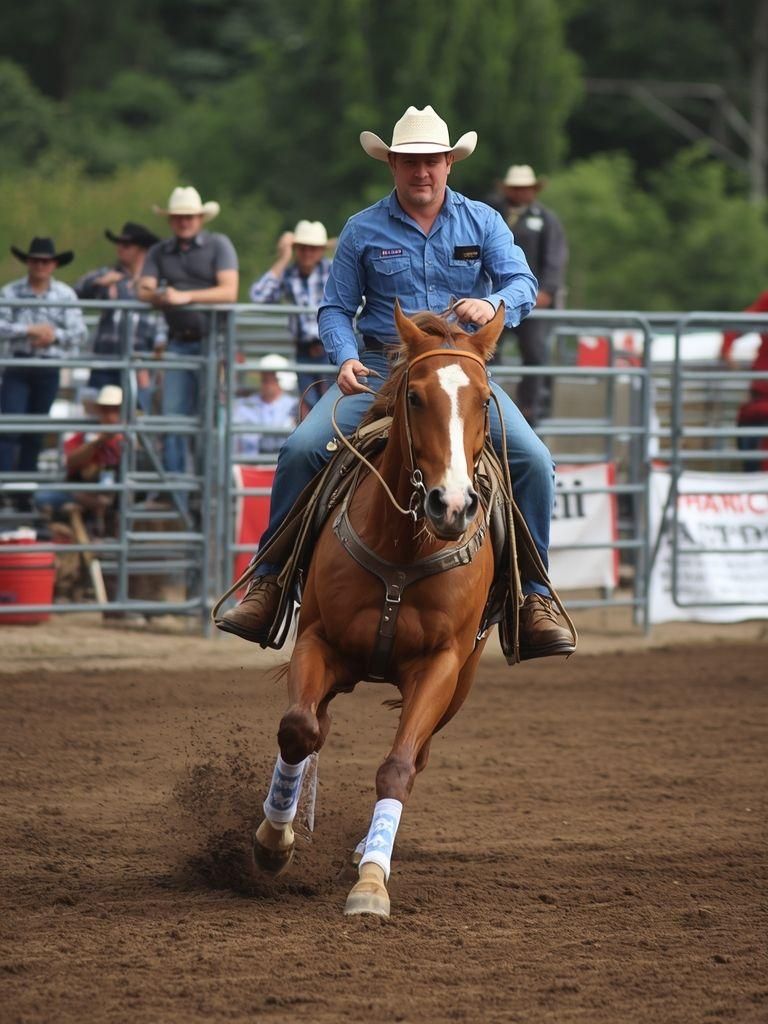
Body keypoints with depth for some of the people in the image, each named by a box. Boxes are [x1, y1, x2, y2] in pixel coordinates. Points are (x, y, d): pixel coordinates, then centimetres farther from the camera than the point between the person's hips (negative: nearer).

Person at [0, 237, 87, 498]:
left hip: (48, 369, 2)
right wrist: (30, 331, -18)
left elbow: (79, 333, -1)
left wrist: (54, 335, -16)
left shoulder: (65, 295, 3)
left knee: (35, 433, 8)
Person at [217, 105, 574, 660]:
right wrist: (346, 358, -14)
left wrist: (494, 303, -27)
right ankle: (269, 583, -7)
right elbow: (337, 308, 7)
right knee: (302, 450, -20)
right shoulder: (363, 231, 6)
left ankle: (534, 598, -7)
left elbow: (523, 283, -3)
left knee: (533, 460, -19)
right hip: (380, 369, 0)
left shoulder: (482, 222, 6)